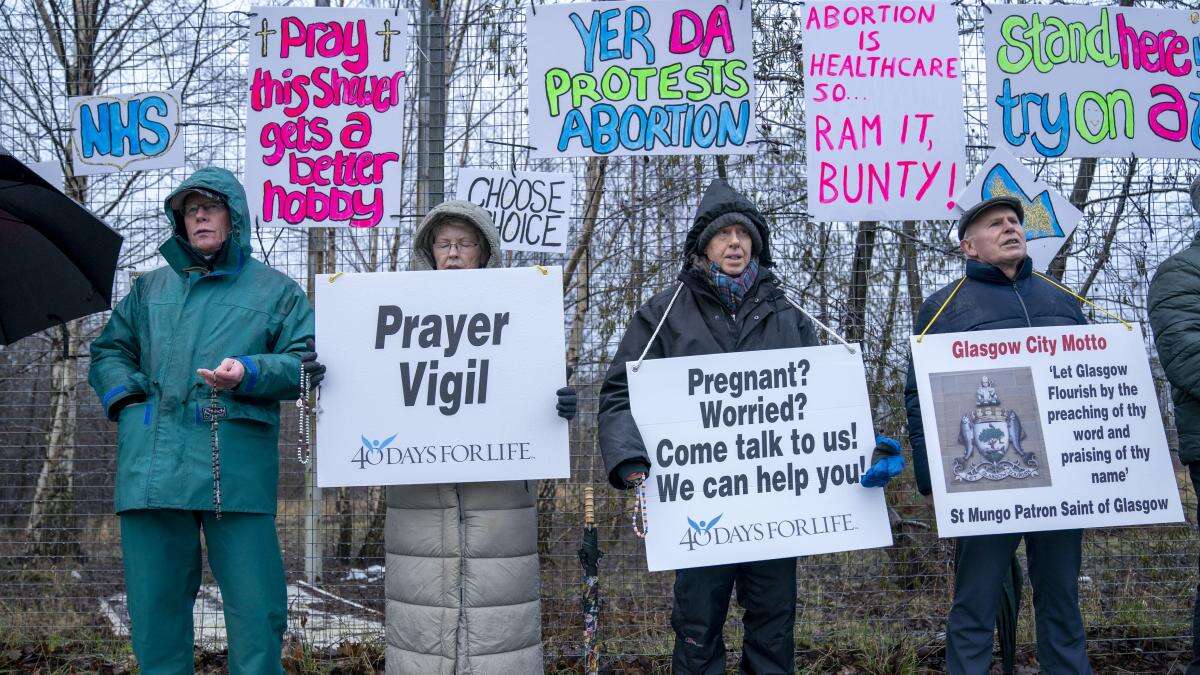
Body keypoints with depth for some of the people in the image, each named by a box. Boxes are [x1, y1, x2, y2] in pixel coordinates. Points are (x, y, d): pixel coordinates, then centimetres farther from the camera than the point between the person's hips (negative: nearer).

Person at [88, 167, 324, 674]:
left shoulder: (275, 291, 13)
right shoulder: (150, 289, 23)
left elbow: (305, 363, 4)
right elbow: (108, 350, 26)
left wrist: (249, 372, -14)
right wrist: (125, 399, 5)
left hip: (238, 465, -3)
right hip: (152, 465, 3)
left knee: (254, 603, -5)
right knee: (155, 599, 7)